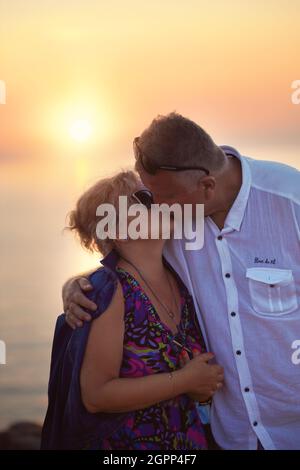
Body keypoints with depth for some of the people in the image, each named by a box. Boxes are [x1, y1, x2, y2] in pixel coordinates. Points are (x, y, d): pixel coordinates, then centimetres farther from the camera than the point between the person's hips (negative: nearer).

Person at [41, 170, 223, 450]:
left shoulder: (178, 279, -2)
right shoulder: (110, 290, -19)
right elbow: (95, 395, -22)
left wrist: (203, 385, -7)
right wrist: (184, 380, -20)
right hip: (125, 441, -6)